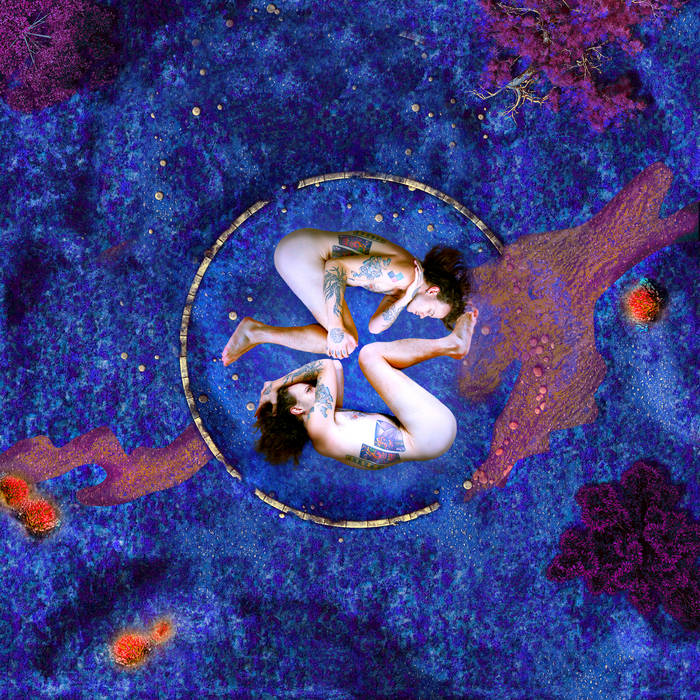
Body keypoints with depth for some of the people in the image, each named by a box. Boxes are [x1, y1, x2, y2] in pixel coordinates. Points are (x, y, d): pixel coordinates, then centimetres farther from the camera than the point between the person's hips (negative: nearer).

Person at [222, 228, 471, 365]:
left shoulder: (403, 285, 10)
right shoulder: (401, 273, -20)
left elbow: (375, 326, 5)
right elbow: (336, 266, -23)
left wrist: (405, 299, -11)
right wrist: (336, 328, -25)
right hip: (301, 250, -10)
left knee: (344, 339, 4)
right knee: (347, 339, -11)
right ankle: (255, 331, -9)